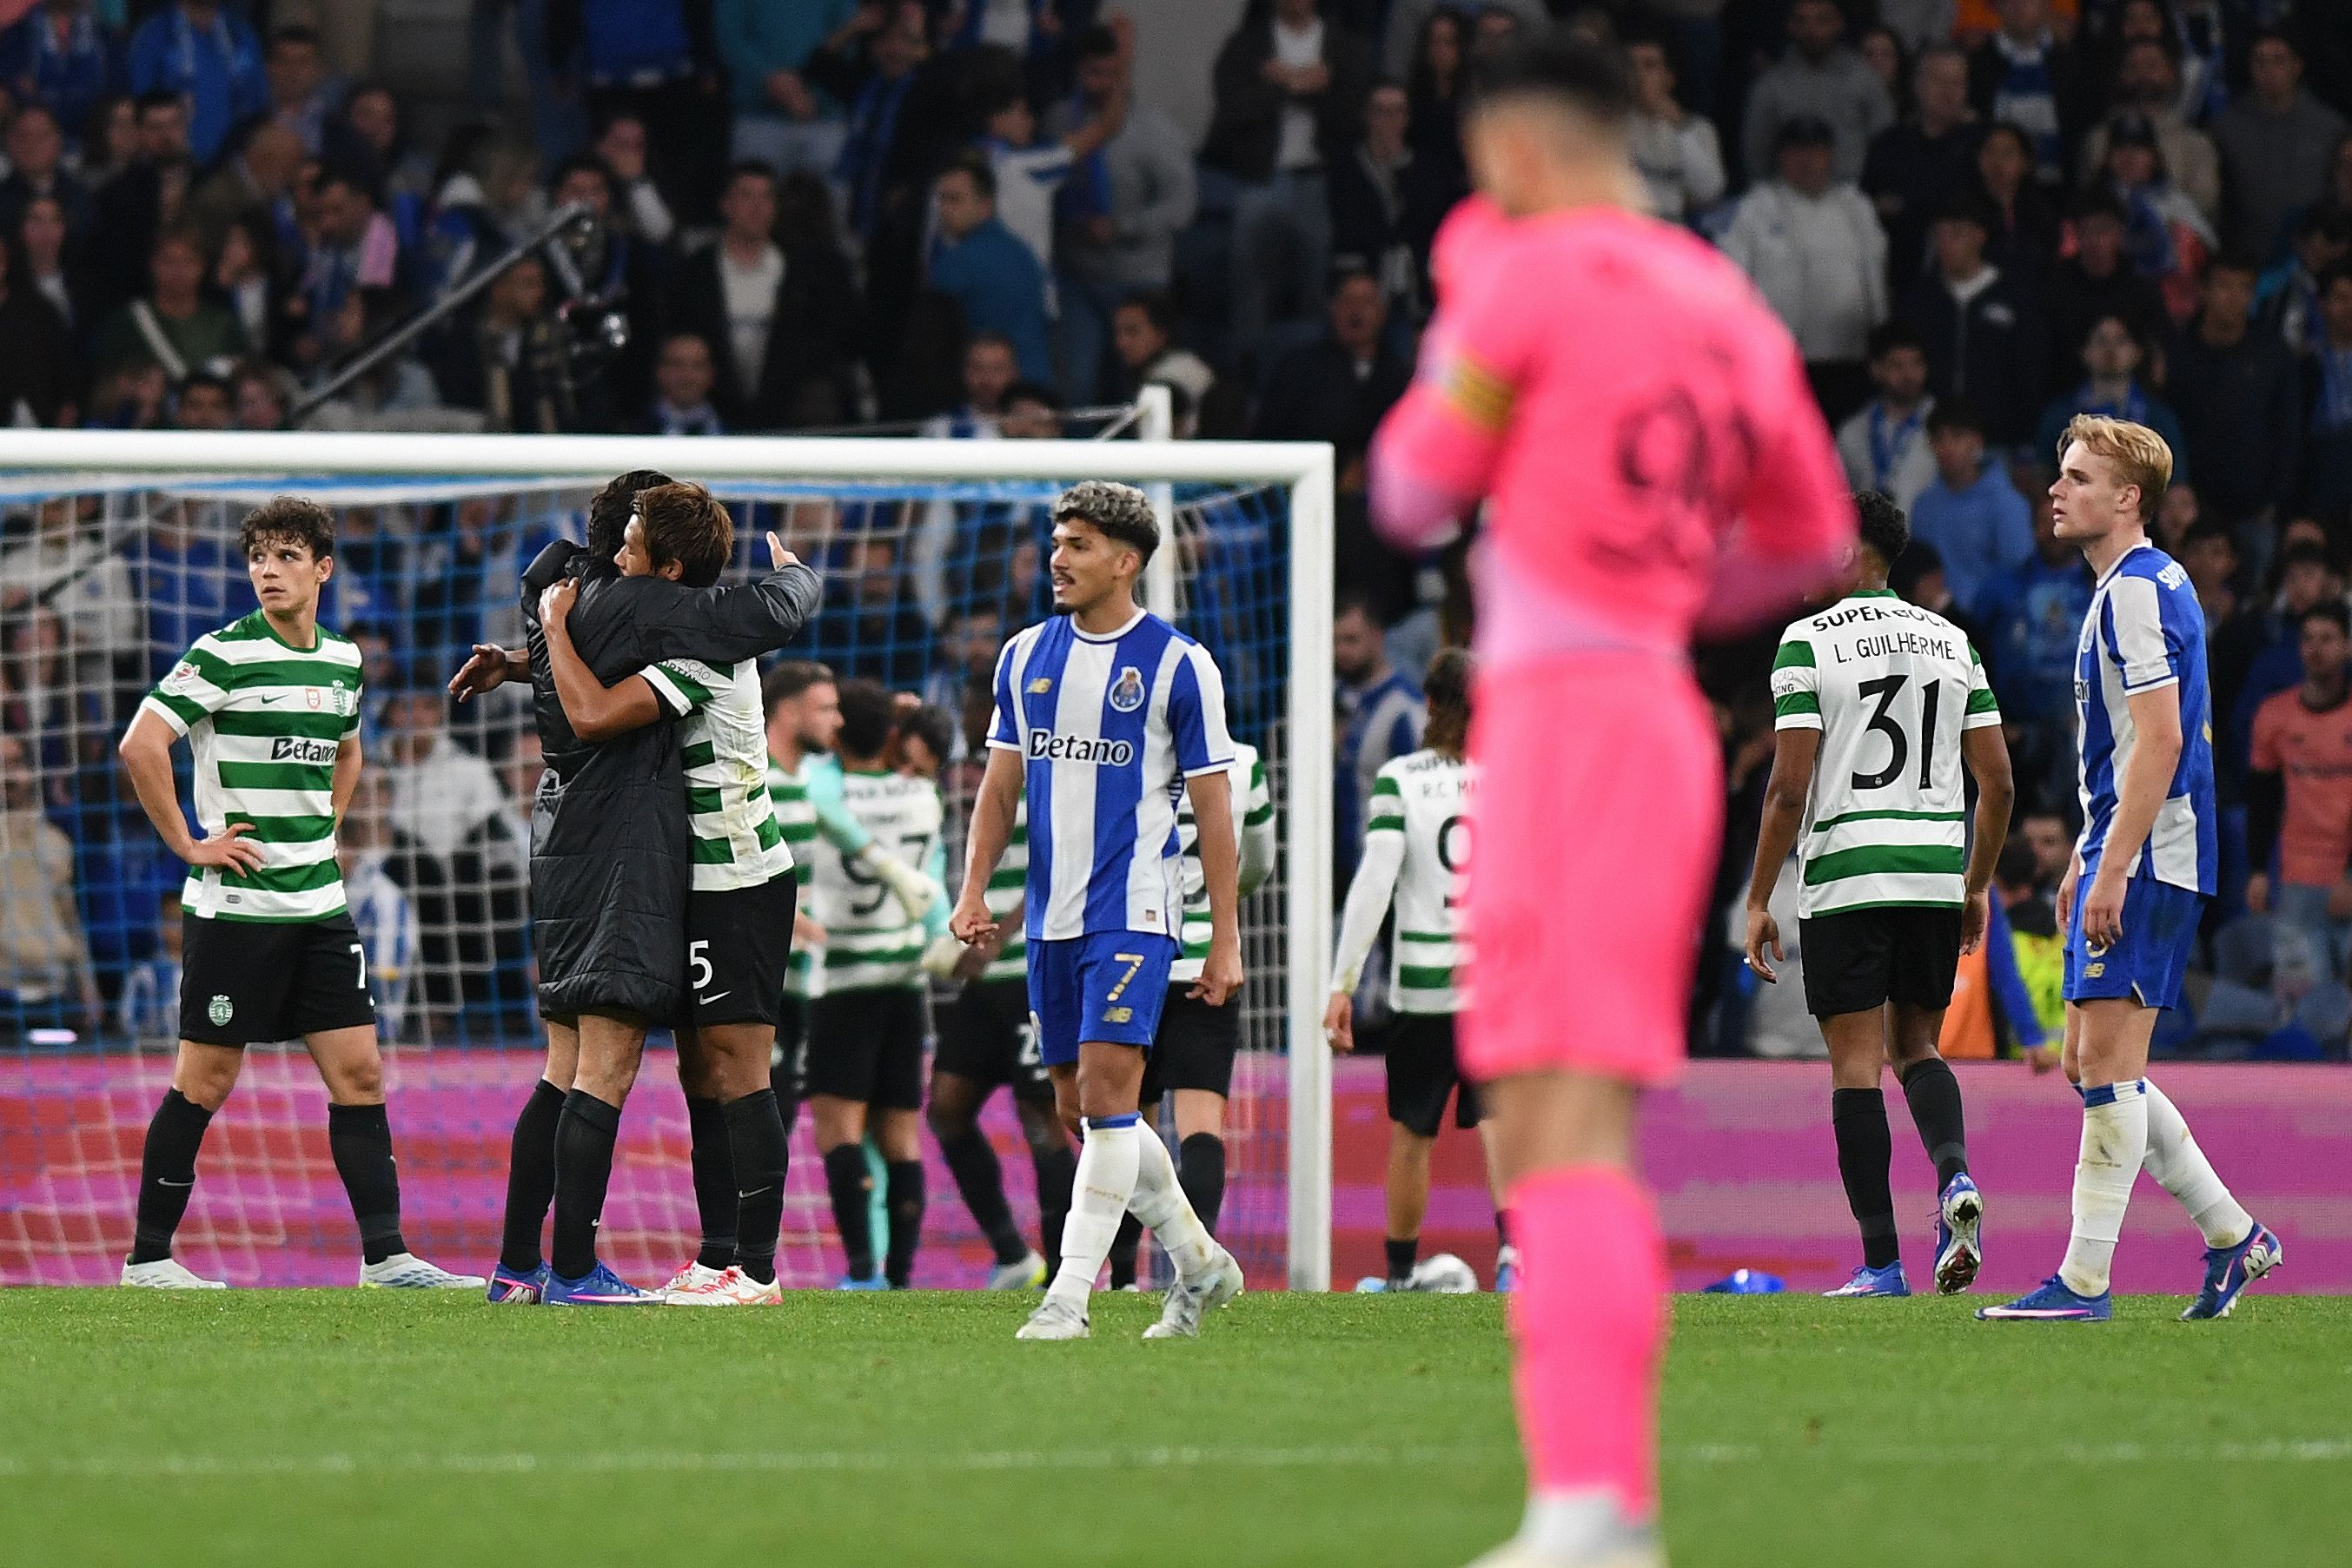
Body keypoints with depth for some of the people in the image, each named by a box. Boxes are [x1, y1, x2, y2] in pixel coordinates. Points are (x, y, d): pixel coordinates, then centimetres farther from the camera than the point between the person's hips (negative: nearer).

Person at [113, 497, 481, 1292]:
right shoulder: (224, 654, -10)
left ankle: (385, 1255, 4)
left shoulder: (343, 660, 11)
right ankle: (148, 1256, 8)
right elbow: (141, 745, -18)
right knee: (205, 1082, -1)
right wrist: (188, 843, -15)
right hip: (234, 906, -6)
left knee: (359, 1072, 2)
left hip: (320, 906, 6)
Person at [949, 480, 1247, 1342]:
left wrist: (1225, 942, -4)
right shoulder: (1027, 656, 10)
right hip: (1052, 914, 6)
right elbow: (1001, 786, 15)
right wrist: (974, 887, 1)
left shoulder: (1178, 665, -4)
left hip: (1133, 912, -6)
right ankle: (1199, 1262, 24)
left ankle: (1069, 1294, -15)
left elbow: (1214, 811, -3)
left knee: (1107, 1091, -15)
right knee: (1079, 1106, 9)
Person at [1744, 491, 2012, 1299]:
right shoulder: (1951, 642, 10)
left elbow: (1789, 786, -11)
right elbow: (1998, 782, 9)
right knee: (1915, 1048, 17)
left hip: (1845, 876, -5)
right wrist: (1976, 886, 20)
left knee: (1856, 1065, 0)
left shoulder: (1807, 642, -5)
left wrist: (1758, 901, -4)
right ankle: (1954, 1177, -12)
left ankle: (1881, 1263, -4)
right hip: (1936, 871, 5)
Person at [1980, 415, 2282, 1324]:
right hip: (2127, 855, 11)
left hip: (2146, 859, -11)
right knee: (2092, 1065, 11)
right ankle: (2233, 1234, 16)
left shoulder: (2136, 591, -14)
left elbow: (2160, 740, -21)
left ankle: (2085, 1282, -8)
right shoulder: (2147, 586, 19)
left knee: (2106, 1062, -9)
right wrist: (2086, 857, 26)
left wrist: (2112, 870, -23)